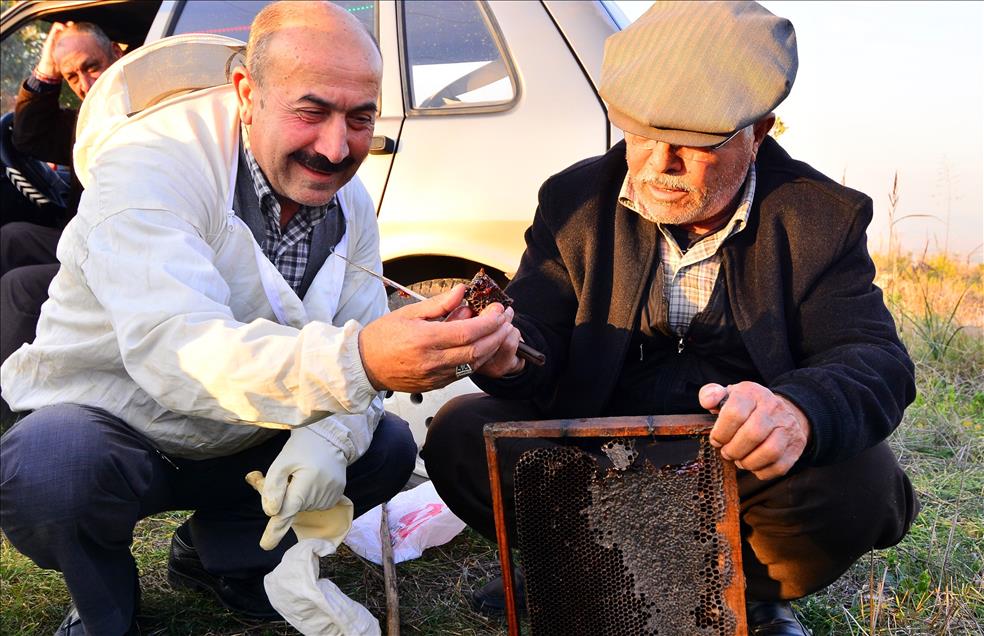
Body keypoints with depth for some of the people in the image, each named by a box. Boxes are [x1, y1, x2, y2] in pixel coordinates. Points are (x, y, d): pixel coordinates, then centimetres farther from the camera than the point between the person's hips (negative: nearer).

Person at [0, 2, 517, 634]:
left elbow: (363, 344, -5)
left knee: (388, 447, -6)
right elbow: (174, 350, -43)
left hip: (236, 440, 6)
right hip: (105, 425, -6)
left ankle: (222, 553, 16)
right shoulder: (149, 164, -28)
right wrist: (356, 362, -60)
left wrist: (327, 439, -30)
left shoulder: (350, 203, -5)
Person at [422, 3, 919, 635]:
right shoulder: (575, 200, 0)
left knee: (856, 478, -31)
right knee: (460, 434, -19)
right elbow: (539, 339, -4)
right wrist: (508, 356, -31)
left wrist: (800, 410, -40)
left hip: (745, 465, -1)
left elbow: (874, 357, -15)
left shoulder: (821, 215, -5)